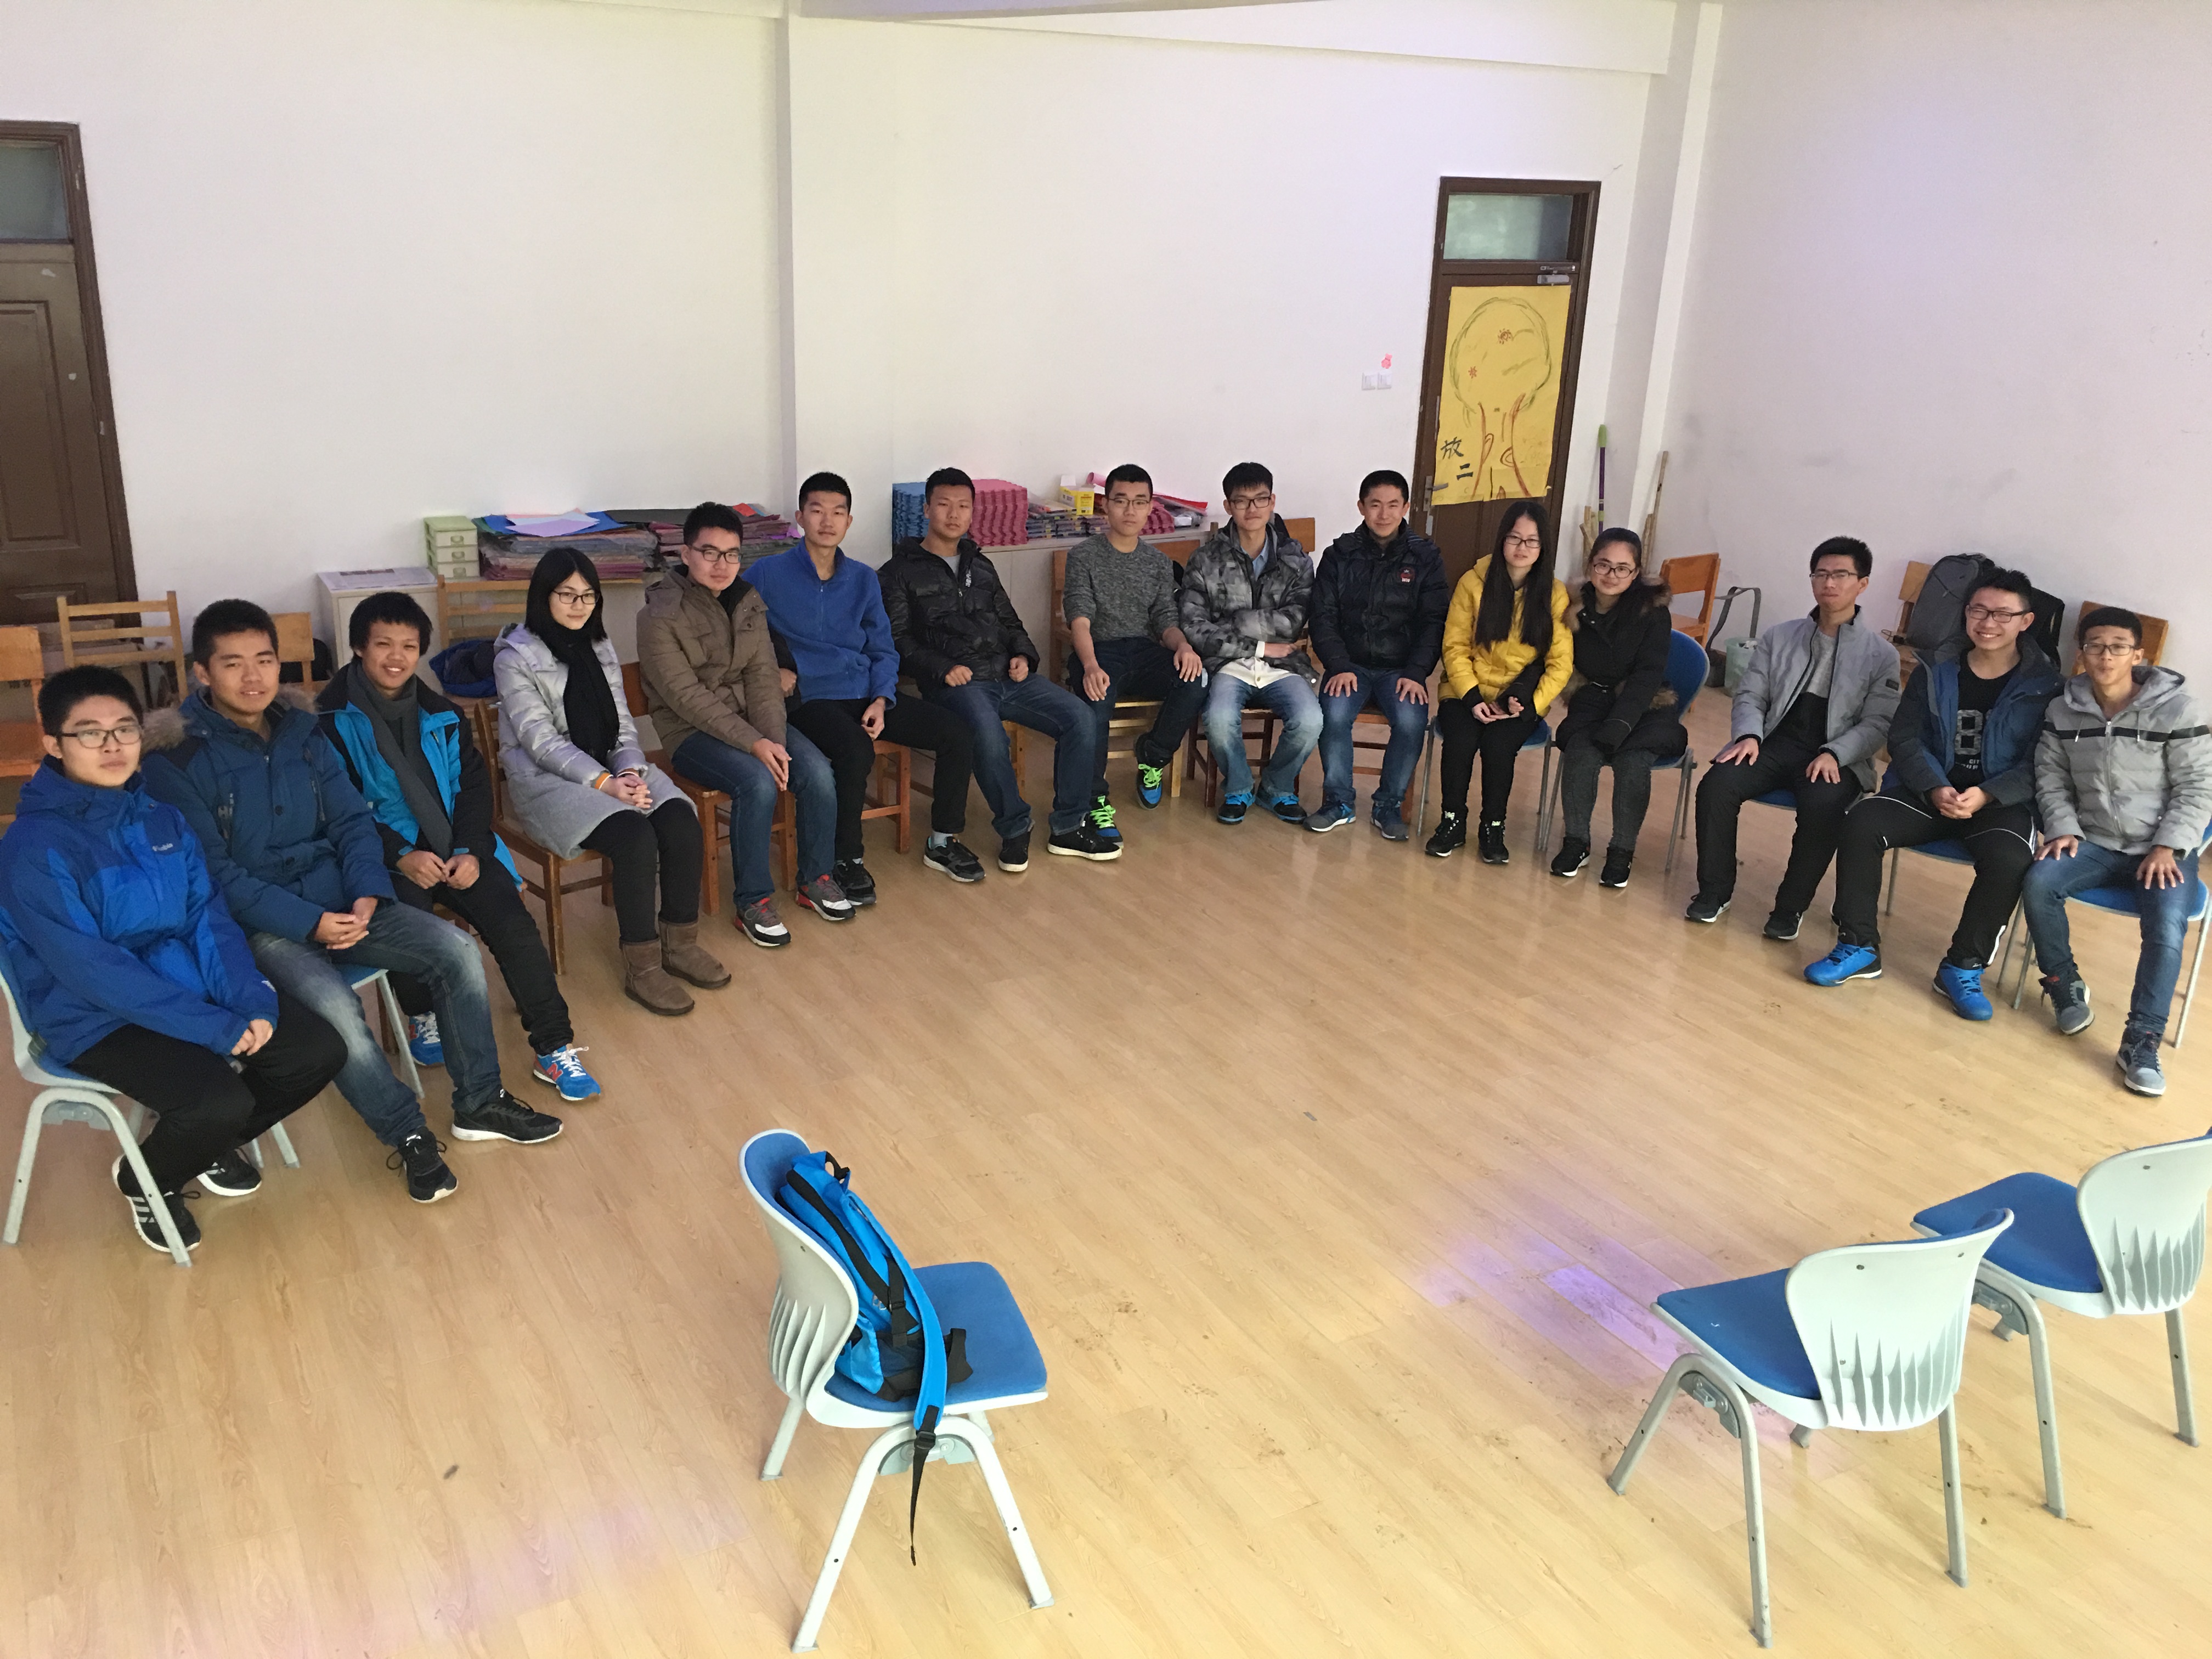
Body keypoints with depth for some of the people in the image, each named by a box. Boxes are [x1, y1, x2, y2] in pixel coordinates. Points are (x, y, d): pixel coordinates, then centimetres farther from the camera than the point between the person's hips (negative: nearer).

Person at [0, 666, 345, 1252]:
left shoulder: (161, 818, 4)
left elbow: (207, 916, 3)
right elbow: (91, 970, -23)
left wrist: (249, 999, -15)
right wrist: (214, 1026, -25)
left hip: (190, 984, 7)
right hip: (96, 1018, -7)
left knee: (319, 1050, -6)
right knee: (220, 1100, -28)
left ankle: (210, 1143, 21)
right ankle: (145, 1182, 8)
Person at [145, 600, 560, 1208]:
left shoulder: (301, 732, 9)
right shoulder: (176, 757, -9)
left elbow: (352, 820, 9)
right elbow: (212, 873, -14)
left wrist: (367, 892, -10)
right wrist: (306, 922, -21)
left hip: (337, 901, 6)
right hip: (256, 924, -6)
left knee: (457, 950, -11)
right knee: (333, 1005, -32)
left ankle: (479, 1104, 4)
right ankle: (409, 1136, -10)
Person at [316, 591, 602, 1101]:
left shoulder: (441, 716, 14)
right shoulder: (333, 722, 0)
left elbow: (473, 786, 11)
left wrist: (471, 851, -6)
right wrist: (401, 857, -18)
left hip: (454, 849, 3)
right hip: (385, 855, -3)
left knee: (512, 921, -18)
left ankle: (554, 1047, -14)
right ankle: (421, 1016, -3)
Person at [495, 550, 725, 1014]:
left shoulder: (599, 647, 14)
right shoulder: (515, 657, -6)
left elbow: (622, 724, 9)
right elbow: (542, 741, -14)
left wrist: (632, 772, -12)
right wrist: (604, 783, -24)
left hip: (610, 768, 6)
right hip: (546, 779, -6)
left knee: (681, 820, -23)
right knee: (634, 835, -31)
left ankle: (680, 942, -8)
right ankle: (641, 967, -21)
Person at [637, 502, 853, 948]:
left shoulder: (747, 603, 6)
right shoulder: (660, 615, -13)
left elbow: (763, 678, 0)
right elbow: (688, 698, -19)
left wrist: (775, 741, -16)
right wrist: (753, 744, -26)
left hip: (752, 720, 6)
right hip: (692, 731, -5)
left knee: (817, 771, -18)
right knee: (758, 782, -31)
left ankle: (815, 880, 2)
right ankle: (752, 902, -16)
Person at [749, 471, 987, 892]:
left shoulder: (863, 579, 13)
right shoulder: (768, 574, 0)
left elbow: (883, 651, 15)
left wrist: (881, 699, -2)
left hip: (868, 695, 5)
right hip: (810, 700, -5)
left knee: (956, 732, -11)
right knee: (857, 751, -36)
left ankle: (943, 841, 6)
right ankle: (846, 859, -16)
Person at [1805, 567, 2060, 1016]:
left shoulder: (2044, 685, -3)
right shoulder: (1935, 672, 4)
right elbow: (1905, 738, 1)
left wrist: (1986, 795, -23)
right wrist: (1935, 789, -17)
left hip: (2002, 801, -2)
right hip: (1930, 789, 2)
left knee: (2009, 860, -34)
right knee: (1861, 823, -24)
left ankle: (1963, 967, -14)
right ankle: (1859, 947, -12)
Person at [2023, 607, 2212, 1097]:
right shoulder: (2062, 710, 3)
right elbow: (2051, 779, 9)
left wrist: (2167, 847, -15)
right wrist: (2063, 828, -8)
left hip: (2163, 848, -3)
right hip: (2094, 843, 3)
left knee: (2167, 927, -29)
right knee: (2038, 883, -26)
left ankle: (2142, 1042, -20)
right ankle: (2065, 986, -3)